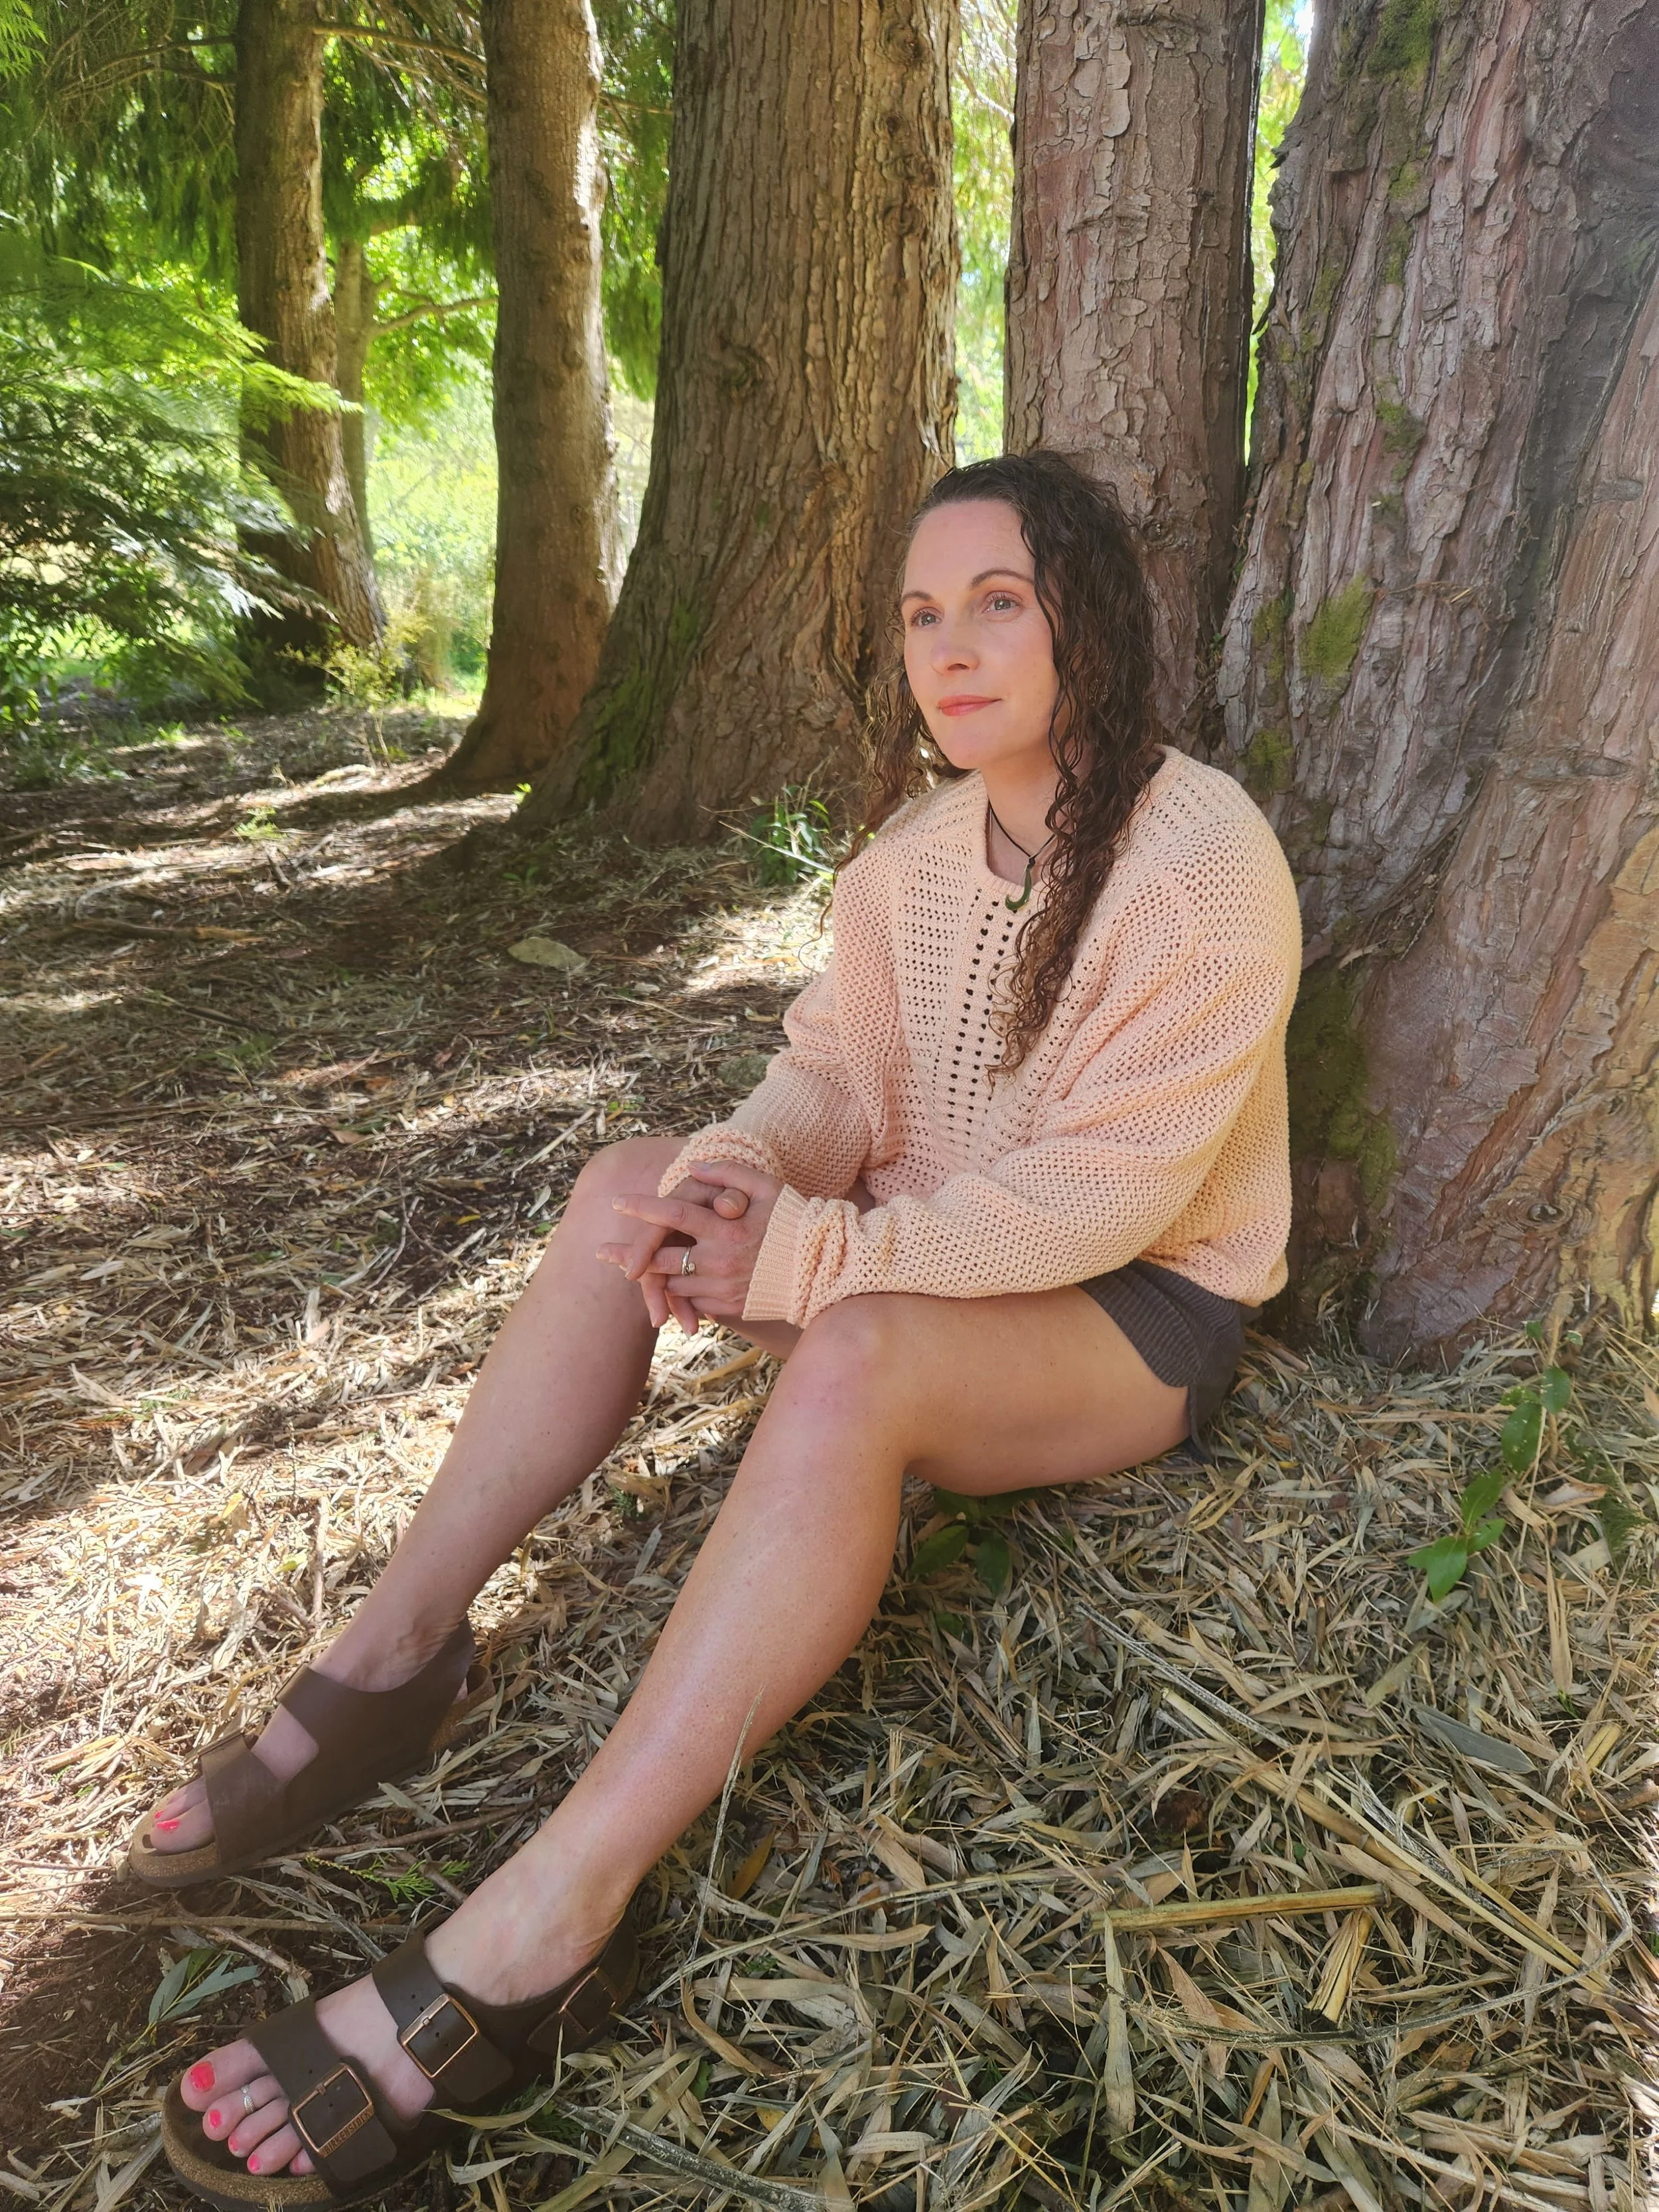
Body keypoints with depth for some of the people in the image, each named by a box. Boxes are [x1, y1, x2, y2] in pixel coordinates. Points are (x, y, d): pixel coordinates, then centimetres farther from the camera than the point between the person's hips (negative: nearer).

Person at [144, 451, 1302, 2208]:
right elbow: (834, 1071, 0)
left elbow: (1102, 1194, -26)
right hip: (935, 1246, 7)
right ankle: (392, 1655, -12)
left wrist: (800, 1256, -28)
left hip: (1141, 1310, -7)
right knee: (631, 1187, -11)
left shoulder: (1202, 861, -20)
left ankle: (536, 1932, -35)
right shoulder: (920, 840, 3)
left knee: (852, 1358, -37)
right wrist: (742, 1173, -24)